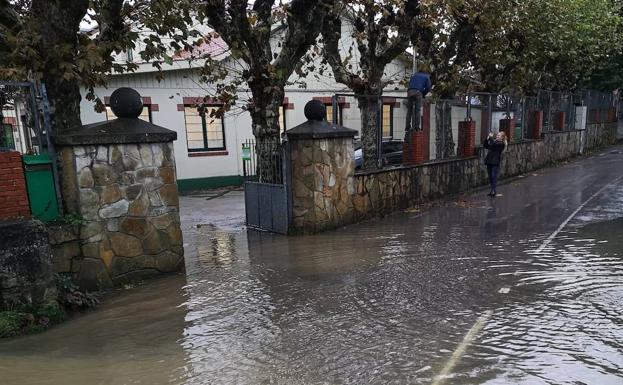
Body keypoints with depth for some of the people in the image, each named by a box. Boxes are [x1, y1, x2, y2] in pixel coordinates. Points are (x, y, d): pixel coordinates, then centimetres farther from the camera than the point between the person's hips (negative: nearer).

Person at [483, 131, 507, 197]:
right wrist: (487, 138, -1)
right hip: (489, 161, 7)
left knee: (494, 176, -7)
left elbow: (494, 144, -23)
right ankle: (492, 190, 18)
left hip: (495, 162, -7)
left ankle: (493, 191, -2)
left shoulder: (501, 144, -6)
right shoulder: (494, 141, 15)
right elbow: (485, 145, 12)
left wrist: (491, 137, -14)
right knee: (490, 176, 10)